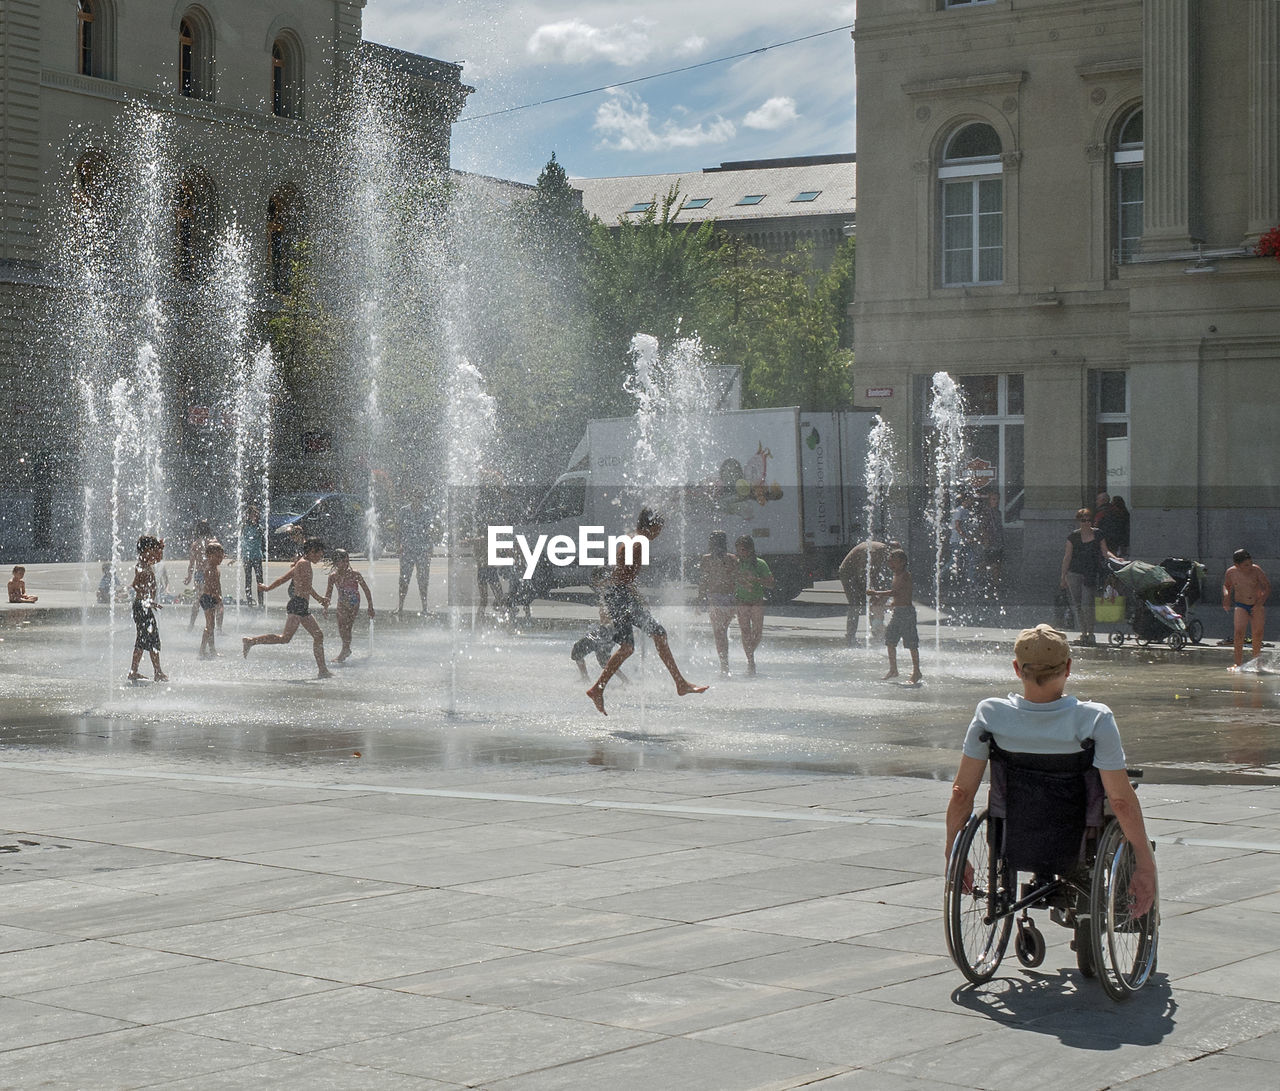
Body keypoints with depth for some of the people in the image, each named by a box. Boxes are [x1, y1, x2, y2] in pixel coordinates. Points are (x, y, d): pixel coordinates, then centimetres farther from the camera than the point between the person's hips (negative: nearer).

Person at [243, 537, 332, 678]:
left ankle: (323, 670, 7)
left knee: (318, 635, 8)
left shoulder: (301, 564, 20)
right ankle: (250, 641, -12)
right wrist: (320, 598, -17)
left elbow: (283, 578, 25)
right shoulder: (304, 563, -9)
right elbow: (306, 586, -20)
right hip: (298, 603, -11)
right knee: (285, 638, -16)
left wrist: (268, 587, 32)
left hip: (303, 608, 11)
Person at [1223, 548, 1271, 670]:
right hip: (1240, 606, 0)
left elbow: (1268, 587, -7)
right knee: (1238, 631, -18)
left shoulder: (1256, 570, -12)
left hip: (1258, 605, 0)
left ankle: (1256, 661, 14)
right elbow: (1226, 585, 15)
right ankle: (1238, 662, -14)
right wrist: (1226, 596, -6)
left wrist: (1260, 603, -15)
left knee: (1258, 633, -5)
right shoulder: (1231, 572, -5)